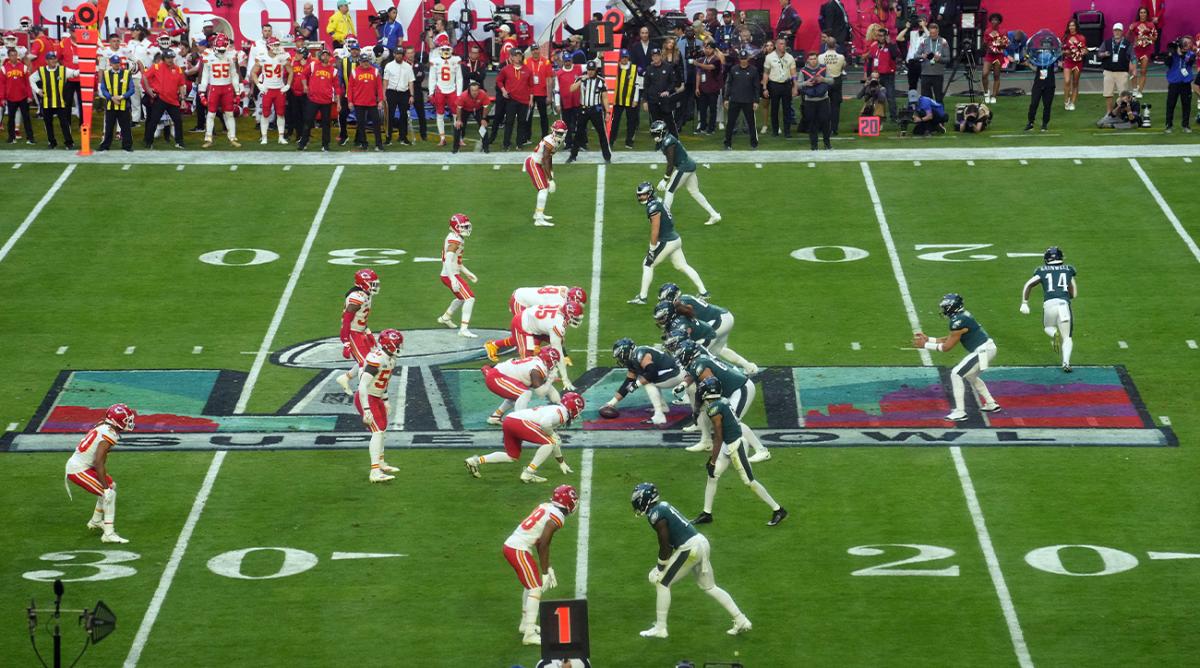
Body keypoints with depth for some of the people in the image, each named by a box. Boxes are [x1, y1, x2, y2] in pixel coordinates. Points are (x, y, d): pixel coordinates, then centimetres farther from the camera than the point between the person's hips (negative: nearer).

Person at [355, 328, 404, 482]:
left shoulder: (390, 358, 3)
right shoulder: (376, 359, -28)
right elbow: (363, 385, -29)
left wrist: (385, 400, 26)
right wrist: (366, 410, -30)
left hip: (377, 398, 10)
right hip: (367, 398, -10)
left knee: (383, 429, 24)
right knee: (377, 431, -17)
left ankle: (380, 463, 44)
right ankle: (375, 472, -23)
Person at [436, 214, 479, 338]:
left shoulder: (456, 239, 12)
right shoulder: (455, 240, -19)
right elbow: (448, 261, -27)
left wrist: (467, 273, 23)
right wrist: (453, 280, -32)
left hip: (449, 275, 10)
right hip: (451, 276, -10)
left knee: (462, 297, 29)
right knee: (469, 298, -14)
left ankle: (445, 318, 45)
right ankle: (464, 329, -17)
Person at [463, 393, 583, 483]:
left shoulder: (554, 409, 28)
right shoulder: (562, 412, -2)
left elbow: (555, 443, 36)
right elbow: (545, 423, -23)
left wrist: (561, 463, 43)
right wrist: (552, 434, -2)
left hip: (508, 421, 10)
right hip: (518, 422, -10)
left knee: (513, 457, 23)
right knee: (549, 442, -8)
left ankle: (476, 461, 16)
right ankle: (528, 473, -11)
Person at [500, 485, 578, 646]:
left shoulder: (546, 507, 14)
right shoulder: (557, 517, -13)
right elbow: (543, 545, -15)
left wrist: (548, 569, 22)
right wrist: (545, 572, -7)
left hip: (510, 545, 9)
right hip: (519, 550, -9)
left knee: (530, 584, 25)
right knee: (536, 589, -7)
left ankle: (525, 623, 36)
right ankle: (529, 633, -12)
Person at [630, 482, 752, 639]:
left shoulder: (655, 514, -13)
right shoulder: (663, 506, 16)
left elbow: (665, 545, -13)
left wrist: (660, 567, 1)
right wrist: (662, 564, 21)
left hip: (690, 548, -9)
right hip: (701, 542, 9)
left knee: (662, 583, 3)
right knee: (709, 586, 20)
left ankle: (660, 628, 7)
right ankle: (741, 621, 21)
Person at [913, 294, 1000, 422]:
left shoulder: (959, 321, -19)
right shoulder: (963, 315, 11)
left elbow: (947, 347, -13)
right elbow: (950, 339, 18)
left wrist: (925, 345, -5)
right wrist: (928, 339, 17)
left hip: (983, 351, -10)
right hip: (988, 348, 10)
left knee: (956, 374, -7)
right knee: (970, 375, 28)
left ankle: (960, 412, -8)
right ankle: (991, 404, 34)